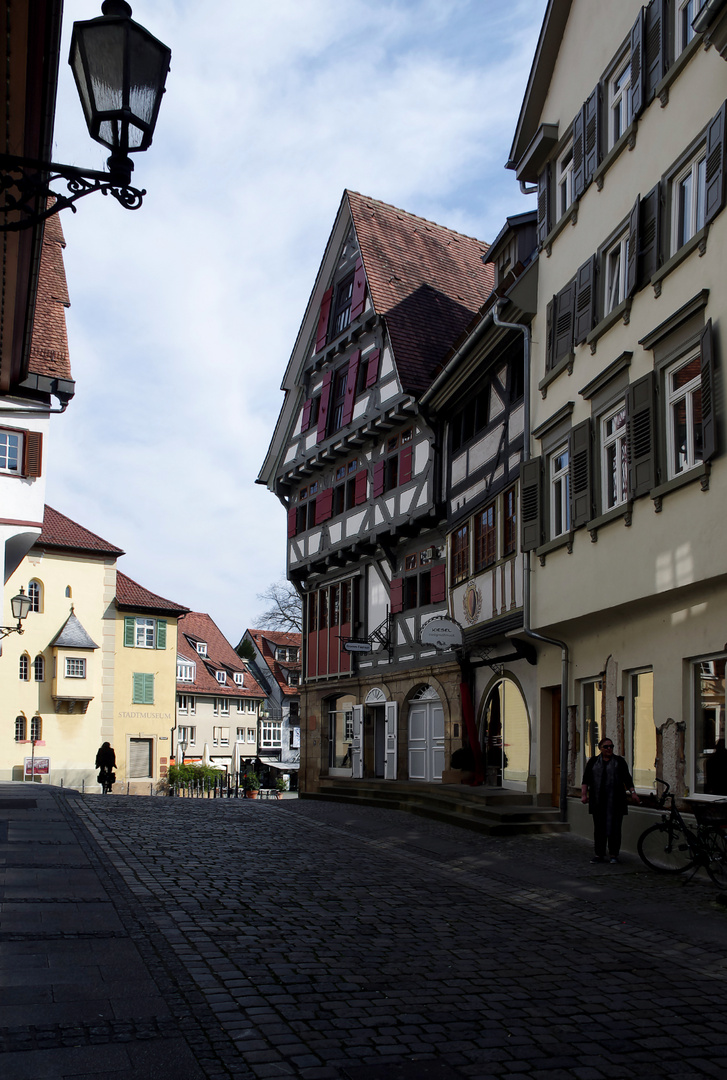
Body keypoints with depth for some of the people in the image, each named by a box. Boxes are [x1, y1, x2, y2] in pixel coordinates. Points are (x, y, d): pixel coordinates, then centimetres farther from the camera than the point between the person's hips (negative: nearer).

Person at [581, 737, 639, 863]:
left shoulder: (619, 761, 10)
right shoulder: (593, 762, 11)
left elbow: (627, 778, 9)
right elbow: (586, 780, 7)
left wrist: (632, 793, -1)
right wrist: (584, 794, -4)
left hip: (615, 801, -1)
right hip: (598, 801, 1)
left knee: (614, 827, -4)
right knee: (599, 828, 2)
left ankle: (614, 855, 5)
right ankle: (599, 855, 8)